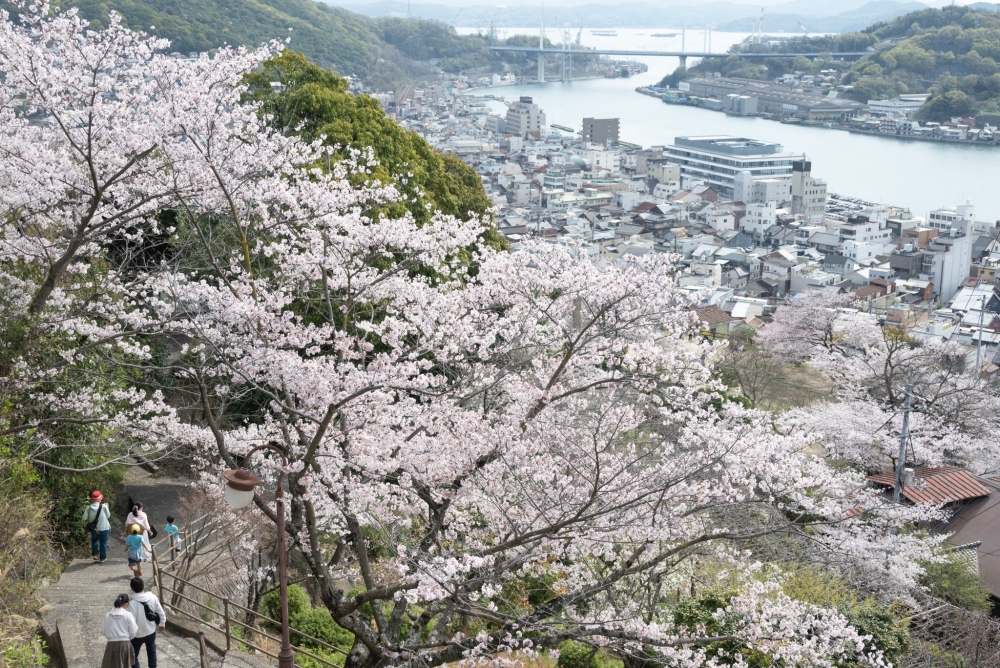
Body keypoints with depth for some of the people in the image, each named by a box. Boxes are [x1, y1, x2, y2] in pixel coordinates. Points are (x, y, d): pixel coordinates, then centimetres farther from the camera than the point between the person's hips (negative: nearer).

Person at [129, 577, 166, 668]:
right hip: (151, 632, 4)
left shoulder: (133, 603, -27)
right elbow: (161, 613, -3)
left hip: (137, 634, -4)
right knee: (151, 652, 26)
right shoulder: (153, 598, -14)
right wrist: (162, 624, 15)